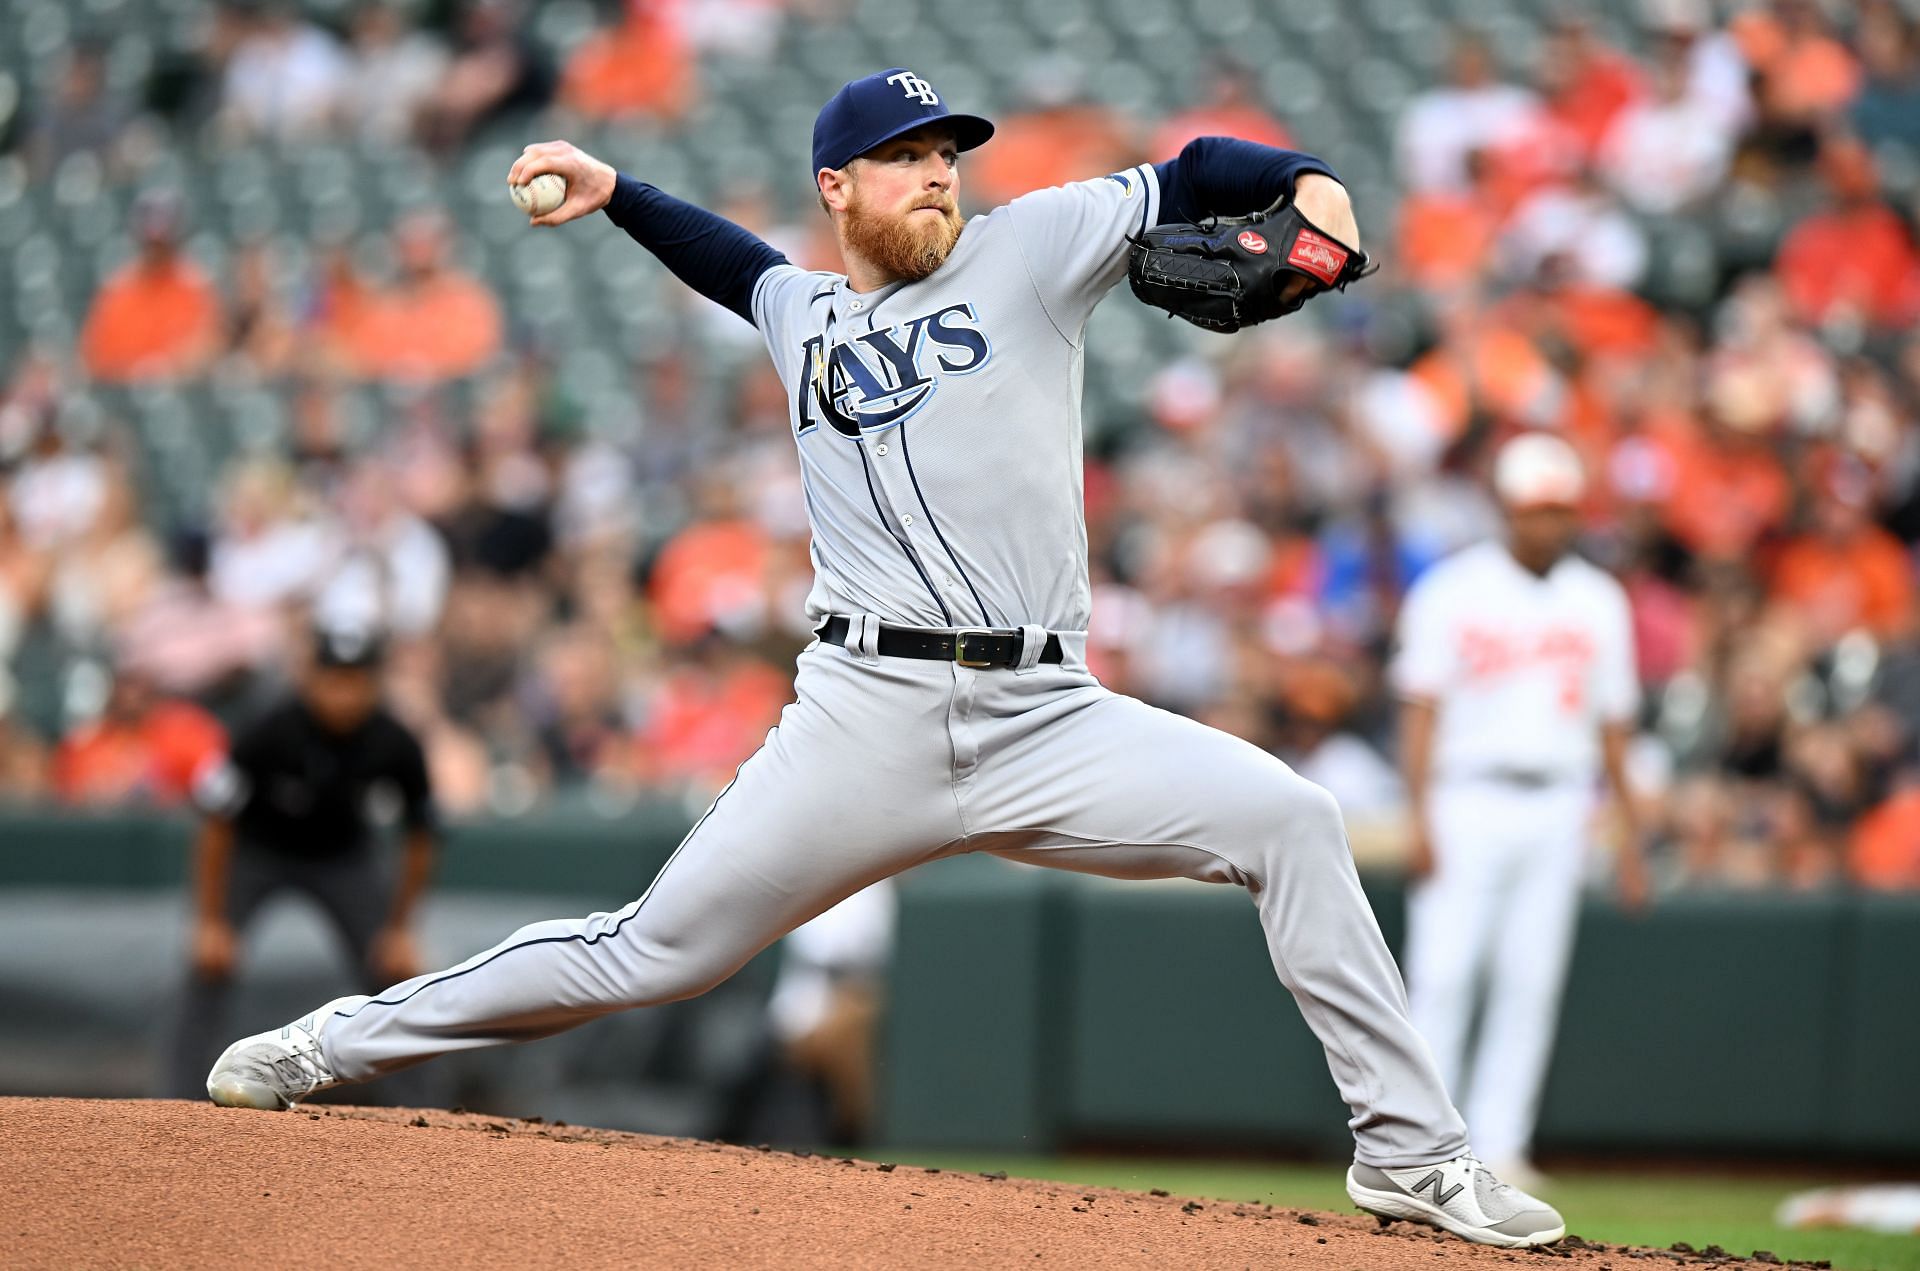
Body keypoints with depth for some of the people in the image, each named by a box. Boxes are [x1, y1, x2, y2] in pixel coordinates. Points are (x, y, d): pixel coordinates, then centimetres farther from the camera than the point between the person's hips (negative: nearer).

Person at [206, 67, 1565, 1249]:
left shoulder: (1030, 248, 9)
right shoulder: (804, 316, 17)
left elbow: (1189, 177, 2)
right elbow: (737, 260, 40)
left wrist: (1306, 184, -17)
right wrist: (614, 192, 32)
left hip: (1047, 718, -1)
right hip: (868, 718, 1)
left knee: (1288, 819, -19)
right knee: (652, 954, 0)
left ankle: (1411, 1154, -12)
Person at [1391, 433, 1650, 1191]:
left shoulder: (1599, 603, 11)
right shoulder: (1453, 592, 0)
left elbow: (1614, 723, 14)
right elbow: (1421, 708, -3)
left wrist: (1631, 838, 10)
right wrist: (1420, 820, -13)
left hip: (1557, 809, 3)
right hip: (1468, 801, -3)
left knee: (1532, 983, 0)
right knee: (1442, 977, -8)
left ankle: (1499, 1148, 3)